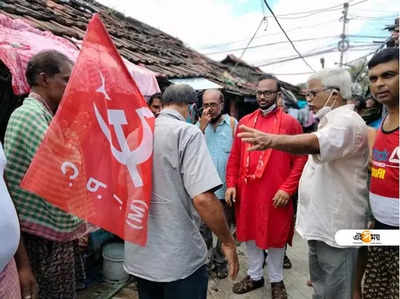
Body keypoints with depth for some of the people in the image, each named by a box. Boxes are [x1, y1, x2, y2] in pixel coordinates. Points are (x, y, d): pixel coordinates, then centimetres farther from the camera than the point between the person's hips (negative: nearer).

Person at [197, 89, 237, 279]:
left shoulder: (232, 123, -3)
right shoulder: (199, 124, 3)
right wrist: (202, 126, -15)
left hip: (226, 186, -1)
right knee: (203, 227, 11)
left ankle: (219, 261, 35)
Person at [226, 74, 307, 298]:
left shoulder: (290, 123, -4)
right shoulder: (245, 121, 7)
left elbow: (300, 159, -6)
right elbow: (235, 156, 8)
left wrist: (287, 189, -14)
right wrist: (231, 184, 1)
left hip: (275, 193, -3)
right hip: (246, 191, 4)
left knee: (275, 236, 11)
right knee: (249, 233, 16)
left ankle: (277, 281, 34)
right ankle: (255, 276, 37)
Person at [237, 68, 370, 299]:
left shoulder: (347, 122, -18)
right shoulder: (335, 121, 16)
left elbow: (316, 142, -40)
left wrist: (273, 140, -54)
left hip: (336, 226, -10)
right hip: (321, 222, 10)